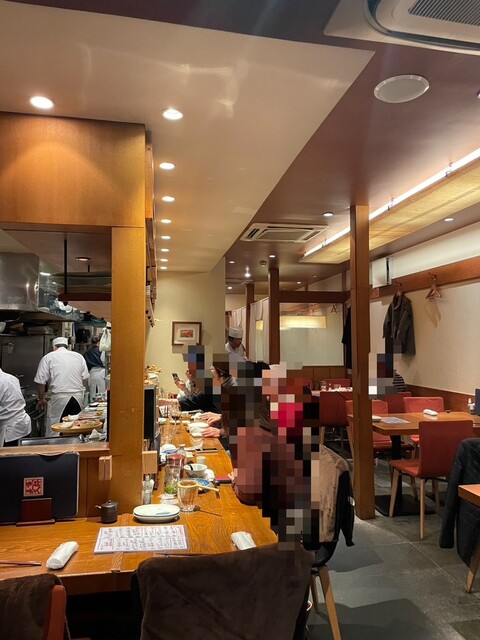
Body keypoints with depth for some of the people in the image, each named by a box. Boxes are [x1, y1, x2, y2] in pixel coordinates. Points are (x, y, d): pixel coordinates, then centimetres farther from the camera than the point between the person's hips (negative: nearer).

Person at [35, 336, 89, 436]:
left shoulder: (48, 358, 2)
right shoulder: (79, 356, 10)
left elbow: (41, 381, 0)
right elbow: (85, 378, 11)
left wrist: (41, 399, 12)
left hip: (59, 398, -3)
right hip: (78, 397, 3)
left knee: (54, 431, 2)